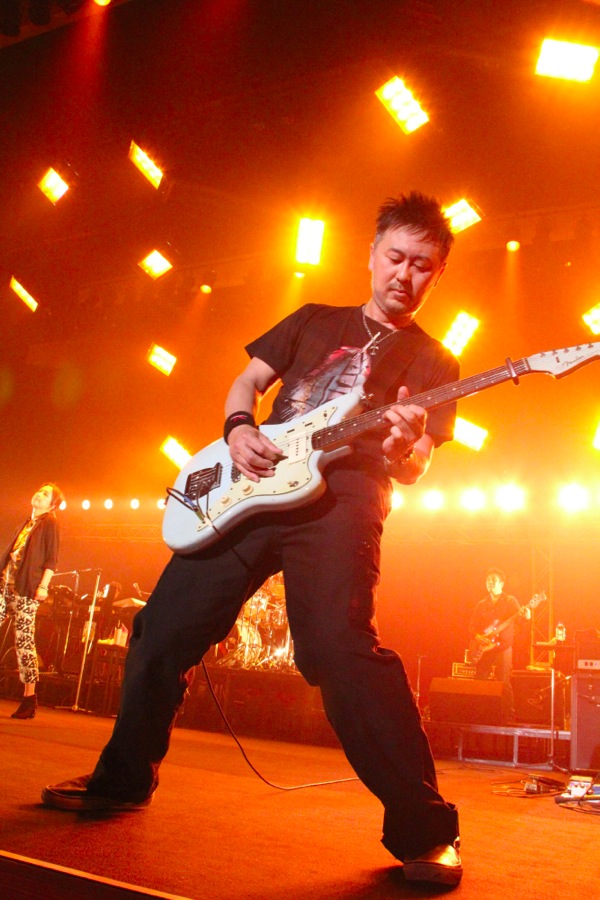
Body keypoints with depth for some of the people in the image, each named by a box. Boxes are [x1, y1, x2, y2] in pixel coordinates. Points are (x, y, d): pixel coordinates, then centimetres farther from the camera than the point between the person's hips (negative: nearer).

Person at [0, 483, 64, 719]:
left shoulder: (50, 523, 0)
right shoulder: (25, 525, 22)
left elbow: (52, 559, -8)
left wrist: (43, 586, -18)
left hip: (27, 589, -7)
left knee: (24, 640, -7)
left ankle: (29, 697, 0)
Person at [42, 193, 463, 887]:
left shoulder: (434, 363, 12)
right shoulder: (314, 321, 20)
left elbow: (411, 470, 3)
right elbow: (246, 381, 19)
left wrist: (407, 447, -22)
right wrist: (237, 430, -3)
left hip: (342, 498, -4)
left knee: (343, 650, -25)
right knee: (163, 631, 5)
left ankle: (424, 830, -11)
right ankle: (122, 780, 26)